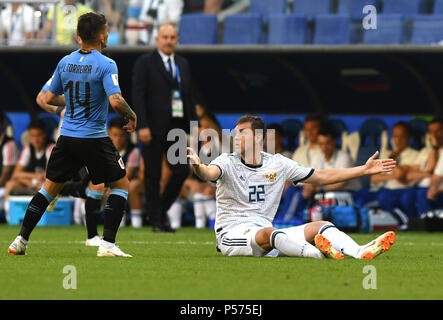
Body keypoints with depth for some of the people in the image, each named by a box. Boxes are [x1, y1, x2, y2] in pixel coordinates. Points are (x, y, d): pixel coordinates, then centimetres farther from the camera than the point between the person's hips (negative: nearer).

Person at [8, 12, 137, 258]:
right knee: (120, 184, 10)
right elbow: (116, 101, -23)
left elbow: (48, 98, 10)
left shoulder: (65, 62, 5)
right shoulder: (106, 65, -12)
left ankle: (21, 240, 15)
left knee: (50, 187, 18)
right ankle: (107, 244, -2)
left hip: (67, 137, 5)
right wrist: (131, 116, -4)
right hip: (95, 140, -5)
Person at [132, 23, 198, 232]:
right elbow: (138, 95, -7)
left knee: (182, 171, -3)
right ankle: (156, 221, 7)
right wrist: (142, 126, -15)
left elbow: (189, 96, 19)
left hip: (176, 128, 5)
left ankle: (162, 209, 19)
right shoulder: (145, 62, -1)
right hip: (154, 128, -5)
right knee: (153, 176, 0)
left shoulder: (182, 64, 16)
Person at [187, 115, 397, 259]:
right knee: (268, 233, -37)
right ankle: (319, 253, -63)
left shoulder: (278, 164, 10)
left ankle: (361, 253, -36)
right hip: (232, 234, -5)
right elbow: (210, 173, -27)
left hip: (267, 232, 6)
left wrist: (364, 170, 13)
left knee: (322, 226, -10)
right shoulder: (228, 162, -3)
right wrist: (198, 167, -52)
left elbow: (321, 177, 16)